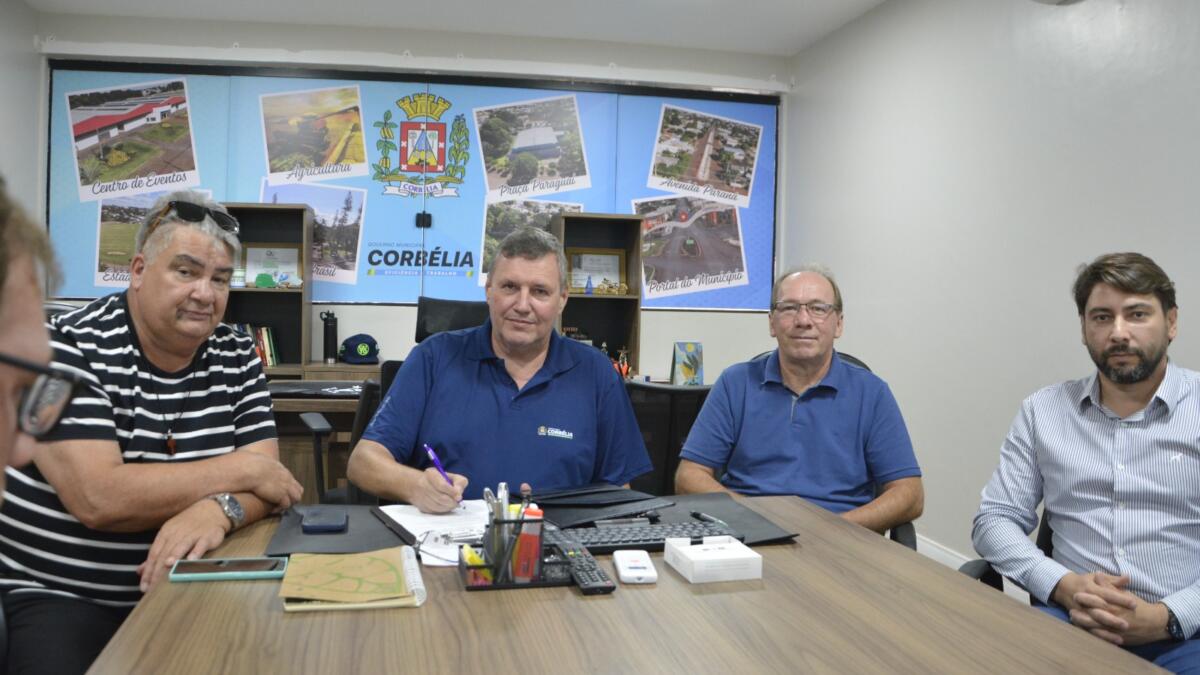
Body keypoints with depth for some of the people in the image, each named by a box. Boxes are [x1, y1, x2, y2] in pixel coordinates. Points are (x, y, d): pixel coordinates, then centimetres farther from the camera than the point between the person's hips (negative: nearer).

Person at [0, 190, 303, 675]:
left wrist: (221, 508, -25)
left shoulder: (237, 358, 3)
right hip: (58, 598, -4)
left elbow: (268, 478, -3)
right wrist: (240, 471, -15)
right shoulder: (71, 347, -11)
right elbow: (98, 499, -22)